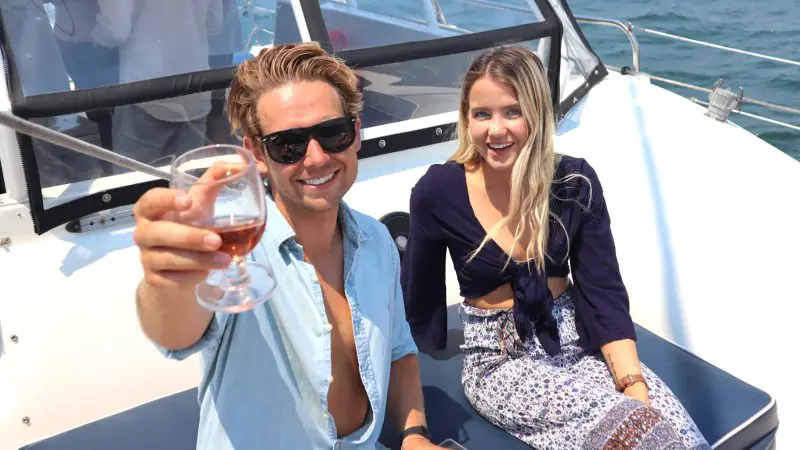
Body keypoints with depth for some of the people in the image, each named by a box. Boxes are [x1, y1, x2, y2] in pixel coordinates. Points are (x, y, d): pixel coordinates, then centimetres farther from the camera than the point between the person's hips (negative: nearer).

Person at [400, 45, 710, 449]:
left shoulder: (575, 182, -6)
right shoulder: (438, 192, -12)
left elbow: (604, 294, -5)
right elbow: (418, 294, 0)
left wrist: (634, 384, -18)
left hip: (576, 343, 3)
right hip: (499, 359, -2)